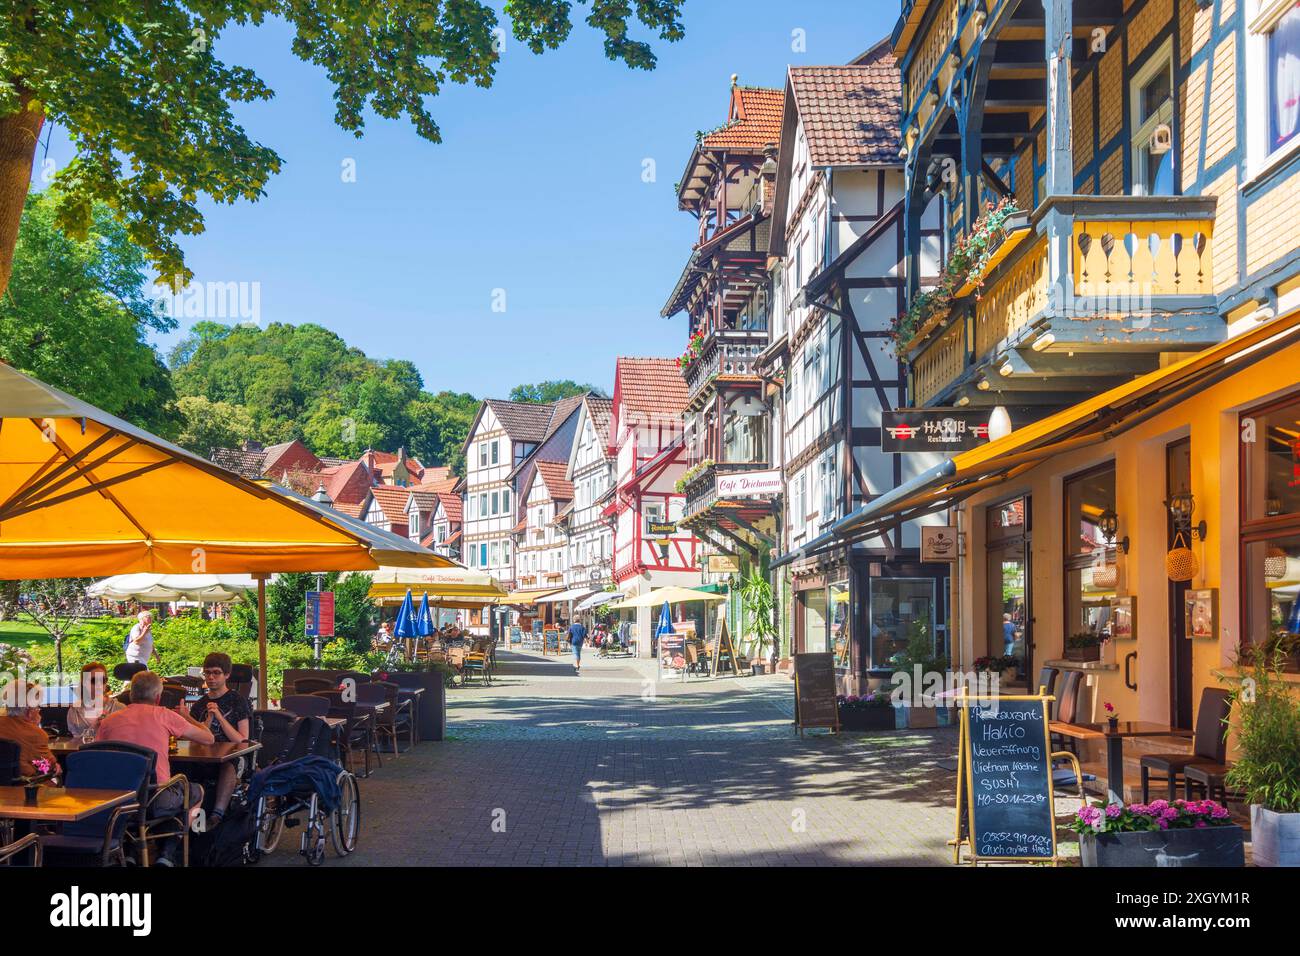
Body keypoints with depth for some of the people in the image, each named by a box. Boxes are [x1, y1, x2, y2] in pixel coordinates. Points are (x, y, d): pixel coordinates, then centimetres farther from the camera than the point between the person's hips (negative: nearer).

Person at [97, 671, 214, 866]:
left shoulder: (108, 721, 7)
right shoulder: (164, 715, 0)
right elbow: (209, 738, 10)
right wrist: (186, 717, 30)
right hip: (158, 802, -4)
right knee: (197, 792, 26)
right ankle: (168, 853, 14)